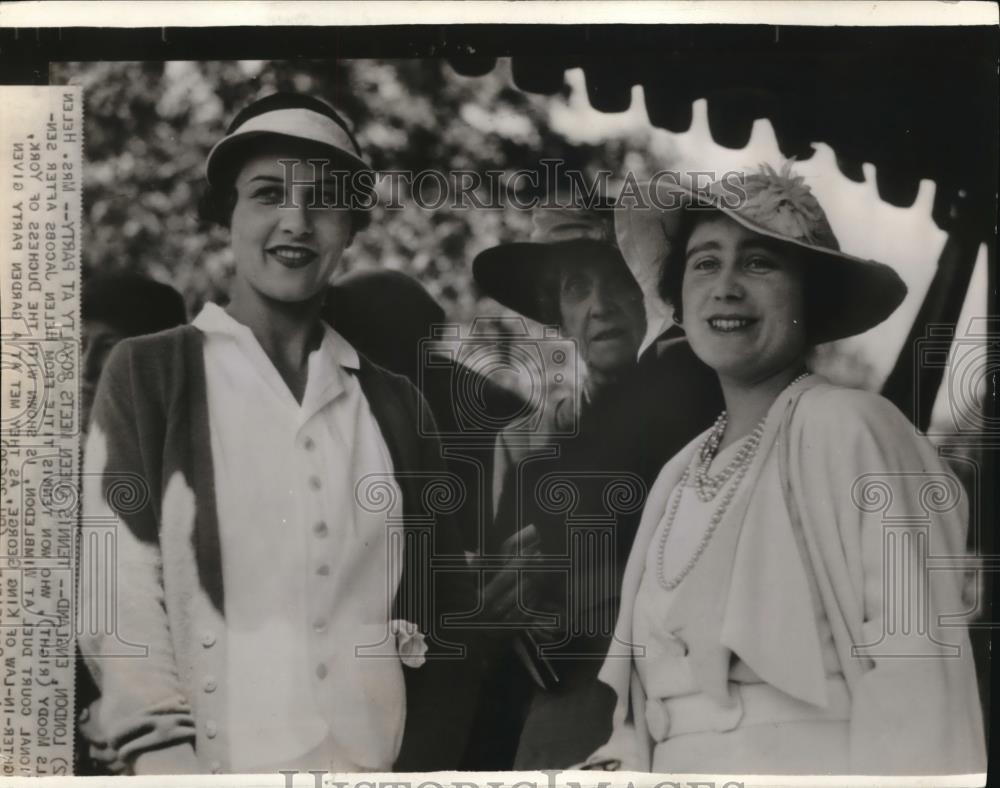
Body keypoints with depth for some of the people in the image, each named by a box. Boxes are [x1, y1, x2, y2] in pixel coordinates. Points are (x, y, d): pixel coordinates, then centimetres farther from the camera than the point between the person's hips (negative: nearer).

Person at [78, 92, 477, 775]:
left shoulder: (395, 403, 5)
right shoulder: (148, 373, -1)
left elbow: (440, 610, 6)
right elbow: (119, 588, -7)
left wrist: (426, 757, -4)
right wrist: (165, 758, -15)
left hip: (375, 761, 3)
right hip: (221, 757, -2)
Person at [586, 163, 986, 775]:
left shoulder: (847, 428, -11)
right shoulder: (677, 476, 8)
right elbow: (653, 692, 10)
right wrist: (622, 762, -5)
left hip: (813, 765, -5)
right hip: (678, 768, 5)